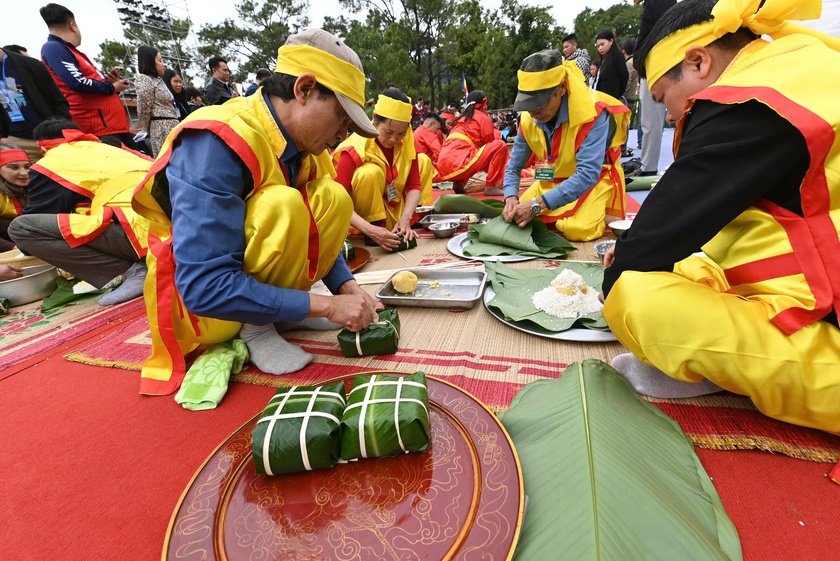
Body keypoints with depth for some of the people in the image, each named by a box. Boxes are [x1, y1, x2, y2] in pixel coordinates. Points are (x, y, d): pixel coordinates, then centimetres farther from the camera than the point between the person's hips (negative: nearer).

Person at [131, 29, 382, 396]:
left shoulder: (303, 143, -4)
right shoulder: (217, 143, -28)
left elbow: (315, 226, 5)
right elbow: (204, 286, -33)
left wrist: (349, 289, -11)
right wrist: (325, 305, -29)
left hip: (242, 274, 7)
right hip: (196, 302, -7)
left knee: (334, 199, -7)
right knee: (281, 205, -31)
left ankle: (275, 311, -3)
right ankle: (257, 327, -11)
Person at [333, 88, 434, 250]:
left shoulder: (407, 140, -9)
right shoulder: (355, 148, -25)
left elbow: (414, 184, -10)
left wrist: (405, 218, -27)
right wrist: (369, 229, -42)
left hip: (395, 207, 6)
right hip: (362, 215, -5)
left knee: (424, 160, 0)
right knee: (370, 173, -34)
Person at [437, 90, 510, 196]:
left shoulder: (461, 118, 30)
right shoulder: (483, 118, 9)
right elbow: (490, 144, 14)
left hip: (444, 167, 8)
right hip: (458, 165, -8)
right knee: (500, 145, 0)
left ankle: (459, 183, 13)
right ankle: (491, 187, -3)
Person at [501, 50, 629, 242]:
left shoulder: (592, 113, -30)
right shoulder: (529, 119, -11)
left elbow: (587, 174, -36)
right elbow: (513, 167, -5)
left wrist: (538, 205, -44)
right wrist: (510, 198, -28)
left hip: (595, 179, -6)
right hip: (553, 180, 6)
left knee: (578, 230, -31)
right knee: (518, 217, -8)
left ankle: (601, 216, 4)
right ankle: (555, 217, 18)